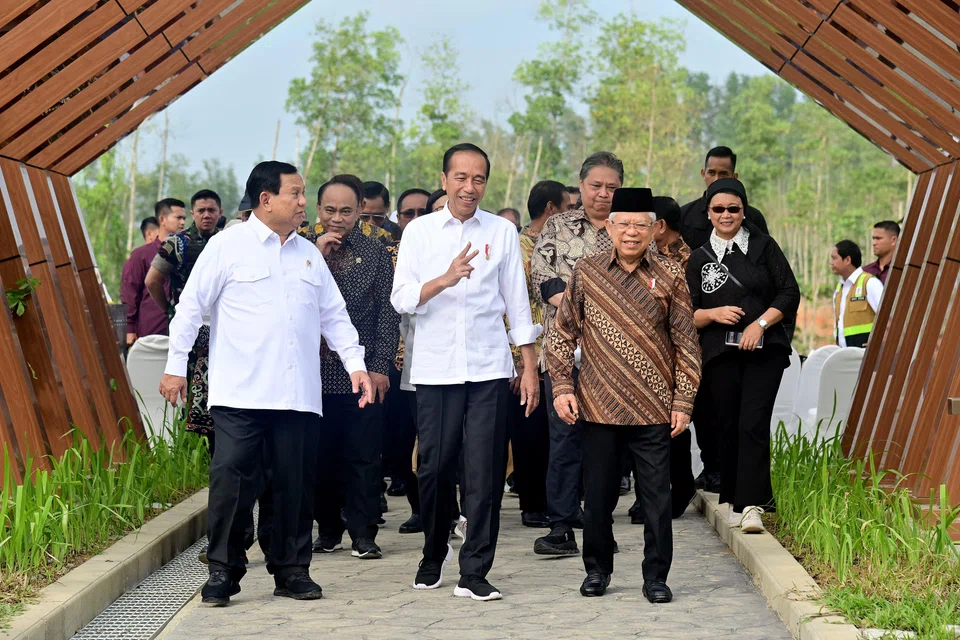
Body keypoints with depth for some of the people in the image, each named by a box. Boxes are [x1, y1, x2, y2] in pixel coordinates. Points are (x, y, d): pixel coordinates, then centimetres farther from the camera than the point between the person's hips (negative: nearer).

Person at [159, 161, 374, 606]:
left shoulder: (309, 253, 16)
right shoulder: (227, 246, 1)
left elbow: (334, 315, 20)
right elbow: (190, 307, 1)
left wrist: (355, 364, 10)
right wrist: (175, 367, -3)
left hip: (298, 394, 5)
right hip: (240, 392, -5)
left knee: (295, 482, 6)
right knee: (231, 478, -8)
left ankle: (291, 571, 16)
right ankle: (223, 572, 2)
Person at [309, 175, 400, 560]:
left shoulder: (376, 253, 6)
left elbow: (388, 313, 4)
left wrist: (380, 366, -4)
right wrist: (317, 256, -11)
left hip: (362, 372, -1)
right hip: (315, 371, 1)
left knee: (364, 457, 0)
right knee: (320, 456, 6)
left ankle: (363, 535, 6)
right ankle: (328, 530, 17)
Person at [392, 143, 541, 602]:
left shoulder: (502, 232, 7)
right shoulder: (420, 231, 5)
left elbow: (517, 303, 9)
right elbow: (402, 299, -4)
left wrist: (530, 367, 6)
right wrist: (445, 279, -21)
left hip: (488, 369, 0)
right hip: (435, 369, 0)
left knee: (484, 473, -3)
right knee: (434, 468, 4)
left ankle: (474, 573, 3)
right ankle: (434, 555, 27)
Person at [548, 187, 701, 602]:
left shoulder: (669, 277, 1)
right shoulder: (586, 272, 3)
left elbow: (686, 345, 4)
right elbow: (561, 334, 8)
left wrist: (683, 402, 0)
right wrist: (562, 387, -1)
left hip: (654, 409, -1)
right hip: (598, 407, 1)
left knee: (657, 497, 2)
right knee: (598, 494, 9)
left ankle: (656, 578, 13)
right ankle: (597, 570, 25)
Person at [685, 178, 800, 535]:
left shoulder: (763, 246, 5)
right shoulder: (700, 259, 10)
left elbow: (790, 293, 2)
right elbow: (688, 314, 9)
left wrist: (760, 323, -10)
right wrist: (714, 314, -11)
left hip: (764, 349, -2)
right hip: (720, 354, 3)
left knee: (753, 425, -13)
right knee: (726, 428, 4)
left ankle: (751, 506, -18)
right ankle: (734, 502, 16)